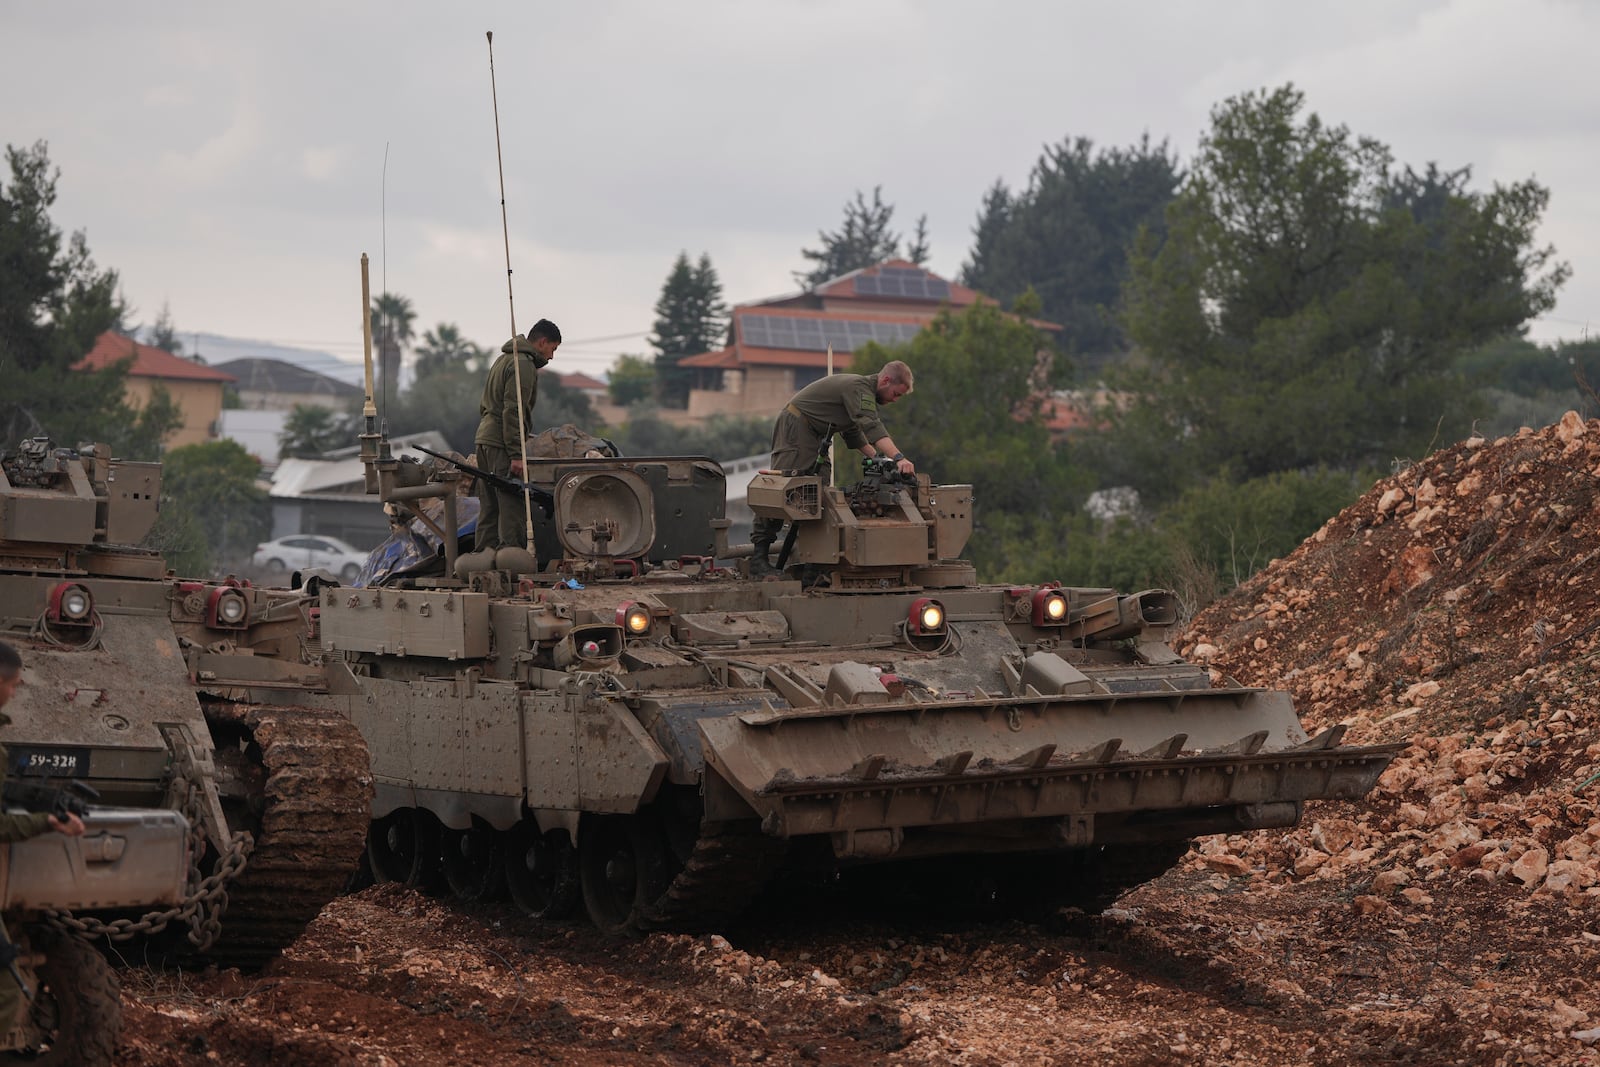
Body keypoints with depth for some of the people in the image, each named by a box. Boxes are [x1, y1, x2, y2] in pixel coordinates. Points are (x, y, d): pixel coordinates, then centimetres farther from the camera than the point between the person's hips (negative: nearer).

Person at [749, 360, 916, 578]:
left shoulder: (864, 391, 15)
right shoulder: (858, 388, -19)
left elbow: (854, 432, 24)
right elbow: (872, 427, -34)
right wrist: (899, 458, -44)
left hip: (813, 436, 11)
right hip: (795, 426, -11)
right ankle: (758, 559, -20)